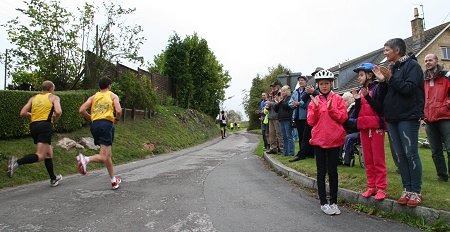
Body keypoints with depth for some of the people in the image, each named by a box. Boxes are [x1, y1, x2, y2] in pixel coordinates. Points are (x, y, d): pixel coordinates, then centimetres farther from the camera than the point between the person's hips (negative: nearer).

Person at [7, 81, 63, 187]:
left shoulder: (34, 98, 19)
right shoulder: (54, 97, 6)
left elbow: (22, 113, 9)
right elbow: (58, 112, -12)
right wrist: (54, 119, 7)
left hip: (33, 126, 7)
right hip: (45, 125, -7)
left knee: (48, 153, 16)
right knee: (40, 155, -11)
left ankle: (53, 179, 23)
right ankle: (17, 162, -35)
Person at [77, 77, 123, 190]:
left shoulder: (93, 97, 18)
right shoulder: (113, 96, 8)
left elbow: (82, 110, 5)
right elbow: (118, 111, -9)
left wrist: (91, 118, 20)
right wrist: (117, 119, 10)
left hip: (95, 125, 6)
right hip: (106, 124, -6)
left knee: (108, 155, 14)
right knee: (104, 157, -8)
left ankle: (114, 181, 22)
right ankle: (86, 159, -36)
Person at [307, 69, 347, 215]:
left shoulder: (338, 99, 4)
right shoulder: (314, 100, 7)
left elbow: (343, 118, -4)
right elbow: (310, 121, -1)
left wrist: (331, 108, -17)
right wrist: (316, 107, -13)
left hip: (334, 139, -1)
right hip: (319, 139, 1)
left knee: (333, 171, 6)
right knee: (321, 171, 5)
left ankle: (333, 202, 19)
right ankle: (323, 202, 15)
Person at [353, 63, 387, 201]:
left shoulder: (377, 88, -3)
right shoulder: (361, 91, 14)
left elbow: (380, 108, -13)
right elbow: (357, 112, 11)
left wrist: (367, 96, -20)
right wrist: (357, 100, -3)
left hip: (376, 127, -6)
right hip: (364, 128, 6)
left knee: (378, 160, -3)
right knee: (368, 160, 10)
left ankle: (381, 188, 5)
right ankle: (371, 187, 18)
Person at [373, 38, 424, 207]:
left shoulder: (411, 65, -2)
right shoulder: (390, 68, 17)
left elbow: (409, 88, -15)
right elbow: (384, 94, 14)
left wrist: (391, 78, -16)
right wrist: (382, 80, -1)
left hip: (408, 117, -7)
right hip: (392, 117, 7)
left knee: (411, 154, -4)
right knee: (400, 155, 8)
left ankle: (416, 191, 7)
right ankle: (407, 189, 16)